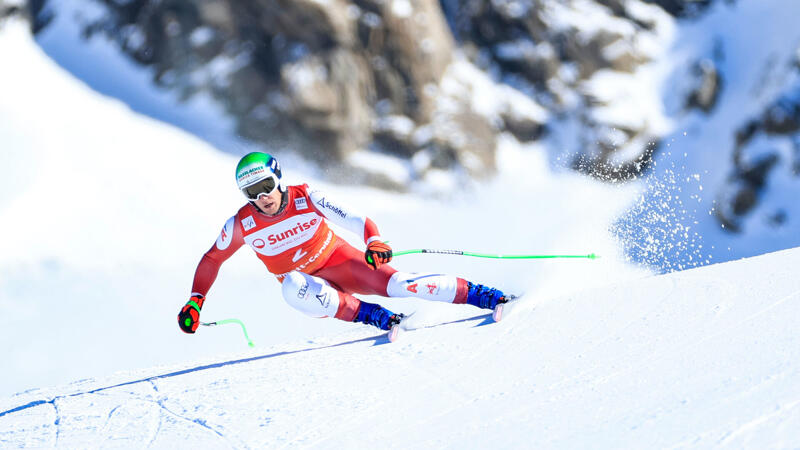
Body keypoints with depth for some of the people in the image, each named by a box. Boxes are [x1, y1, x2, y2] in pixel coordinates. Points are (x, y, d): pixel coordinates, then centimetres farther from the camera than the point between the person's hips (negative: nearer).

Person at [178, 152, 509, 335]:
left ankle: (489, 296, -16)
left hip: (339, 260, 0)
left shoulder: (307, 199, -17)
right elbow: (212, 259, 2)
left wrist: (374, 241, -41)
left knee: (397, 284, -22)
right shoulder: (241, 225, -14)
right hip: (308, 283, 0)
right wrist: (195, 301, -8)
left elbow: (356, 220, -20)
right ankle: (374, 317, -30)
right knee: (293, 287, -37)